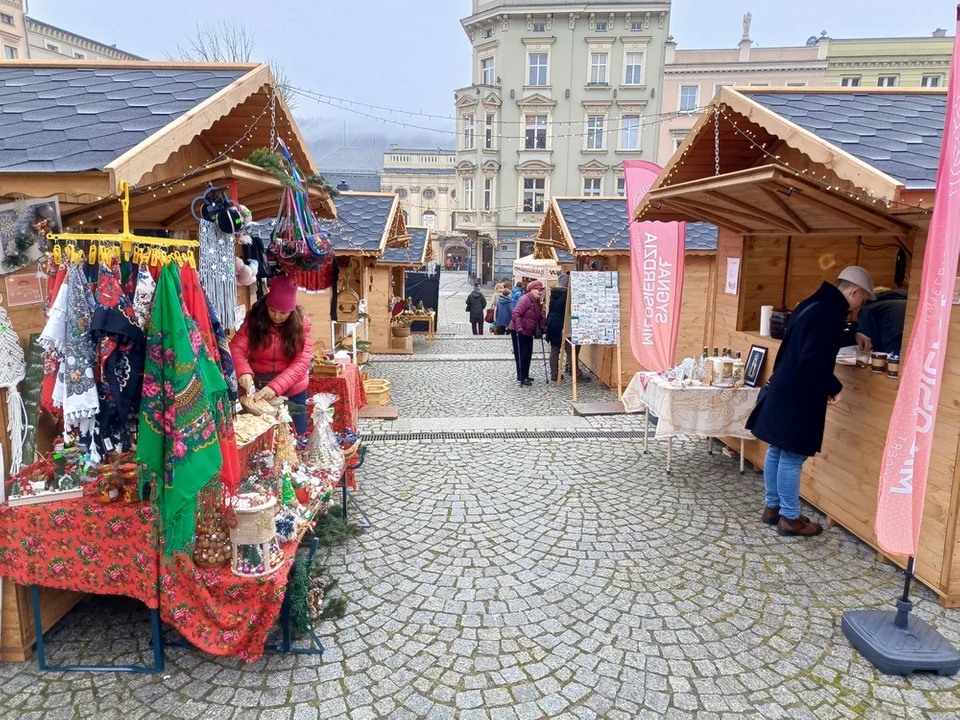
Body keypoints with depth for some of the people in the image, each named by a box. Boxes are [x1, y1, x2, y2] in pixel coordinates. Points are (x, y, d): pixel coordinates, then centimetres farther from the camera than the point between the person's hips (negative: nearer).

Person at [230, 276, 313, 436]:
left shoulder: (301, 323, -11)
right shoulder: (254, 319, -7)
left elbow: (302, 361, -18)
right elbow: (236, 348, -14)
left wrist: (276, 387, -31)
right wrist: (244, 372, -35)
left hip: (292, 392, -1)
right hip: (257, 390, 1)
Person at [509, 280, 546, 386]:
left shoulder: (538, 302, 11)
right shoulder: (525, 299, -19)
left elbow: (540, 317, 20)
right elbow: (516, 314, -26)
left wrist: (543, 327, 7)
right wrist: (519, 328, -31)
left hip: (529, 332, 9)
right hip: (519, 332, -9)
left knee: (528, 354, 12)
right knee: (522, 354, -6)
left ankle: (525, 376, 21)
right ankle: (521, 377, 0)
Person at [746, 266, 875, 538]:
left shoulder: (815, 303, 11)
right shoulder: (830, 313, -19)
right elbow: (813, 360, -26)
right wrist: (833, 388, -12)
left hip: (783, 390, 10)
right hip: (797, 398, -10)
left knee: (777, 451, 16)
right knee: (792, 458, 0)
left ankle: (772, 507, 28)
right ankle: (789, 518, 12)